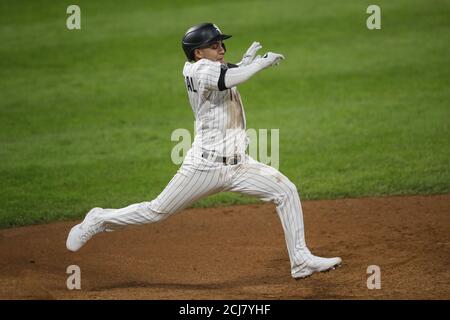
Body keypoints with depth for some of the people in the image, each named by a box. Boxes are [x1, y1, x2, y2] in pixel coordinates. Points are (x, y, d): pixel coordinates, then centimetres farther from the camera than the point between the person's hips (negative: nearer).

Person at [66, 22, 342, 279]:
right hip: (205, 165, -8)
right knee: (157, 211, 0)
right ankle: (99, 220, 23)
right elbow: (232, 78, -29)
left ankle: (301, 260, 2)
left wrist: (247, 59, 20)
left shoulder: (215, 68, 12)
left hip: (239, 165, 8)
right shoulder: (200, 69, -13)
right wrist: (264, 61, -14)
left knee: (286, 191, -3)